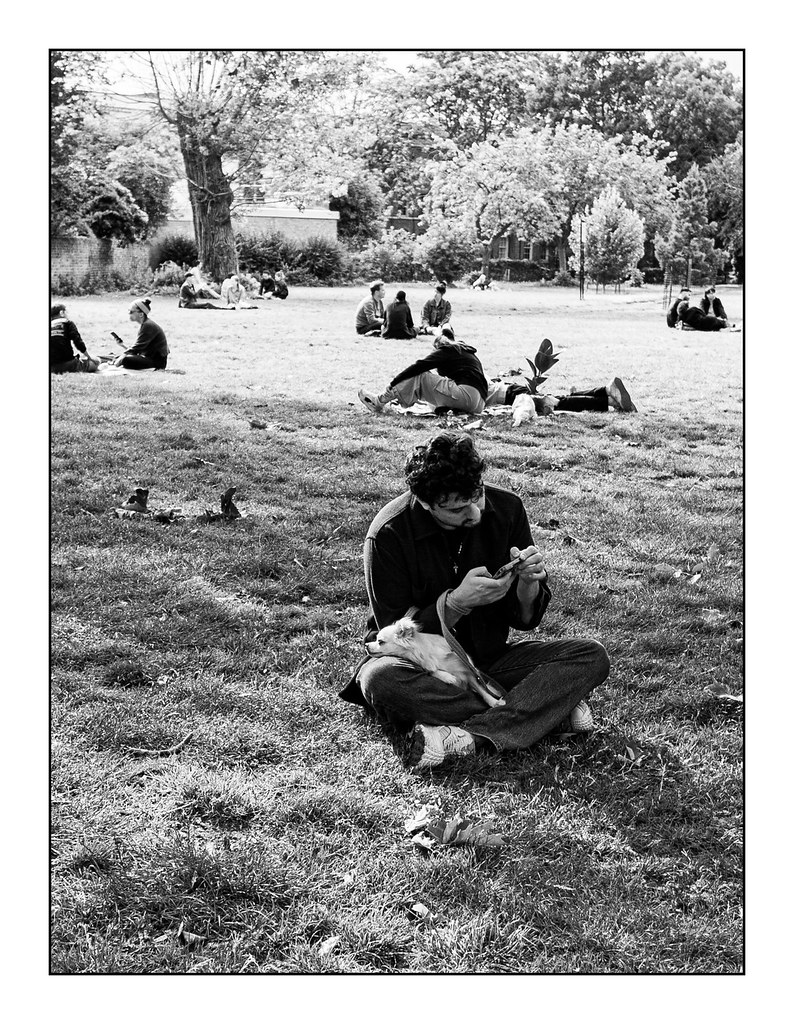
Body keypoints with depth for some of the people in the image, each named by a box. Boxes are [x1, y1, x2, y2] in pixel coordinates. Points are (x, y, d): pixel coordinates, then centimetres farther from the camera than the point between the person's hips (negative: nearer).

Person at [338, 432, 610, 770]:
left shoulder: (506, 508, -7)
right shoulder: (388, 533, -19)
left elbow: (524, 620, 0)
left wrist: (529, 583, -23)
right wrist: (456, 602, -29)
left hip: (488, 658, 3)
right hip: (418, 663, -3)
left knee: (592, 657, -18)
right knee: (380, 680, -38)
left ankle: (471, 737, -36)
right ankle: (547, 709, -29)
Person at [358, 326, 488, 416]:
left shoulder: (446, 350, 2)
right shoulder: (465, 350, 29)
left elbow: (418, 366, -6)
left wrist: (393, 383, -4)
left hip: (468, 394, -9)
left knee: (419, 377, -4)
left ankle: (380, 402, -2)